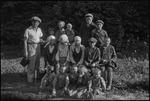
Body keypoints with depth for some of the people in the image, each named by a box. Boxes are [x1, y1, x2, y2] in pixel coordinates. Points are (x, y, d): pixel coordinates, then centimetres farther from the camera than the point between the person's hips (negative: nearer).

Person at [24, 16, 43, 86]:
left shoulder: (39, 30, 8)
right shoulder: (28, 30, -9)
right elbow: (25, 41, -9)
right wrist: (26, 51, -13)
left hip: (38, 47, 6)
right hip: (31, 47, -6)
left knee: (37, 64, 11)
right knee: (31, 65, -4)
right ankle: (30, 80, 5)